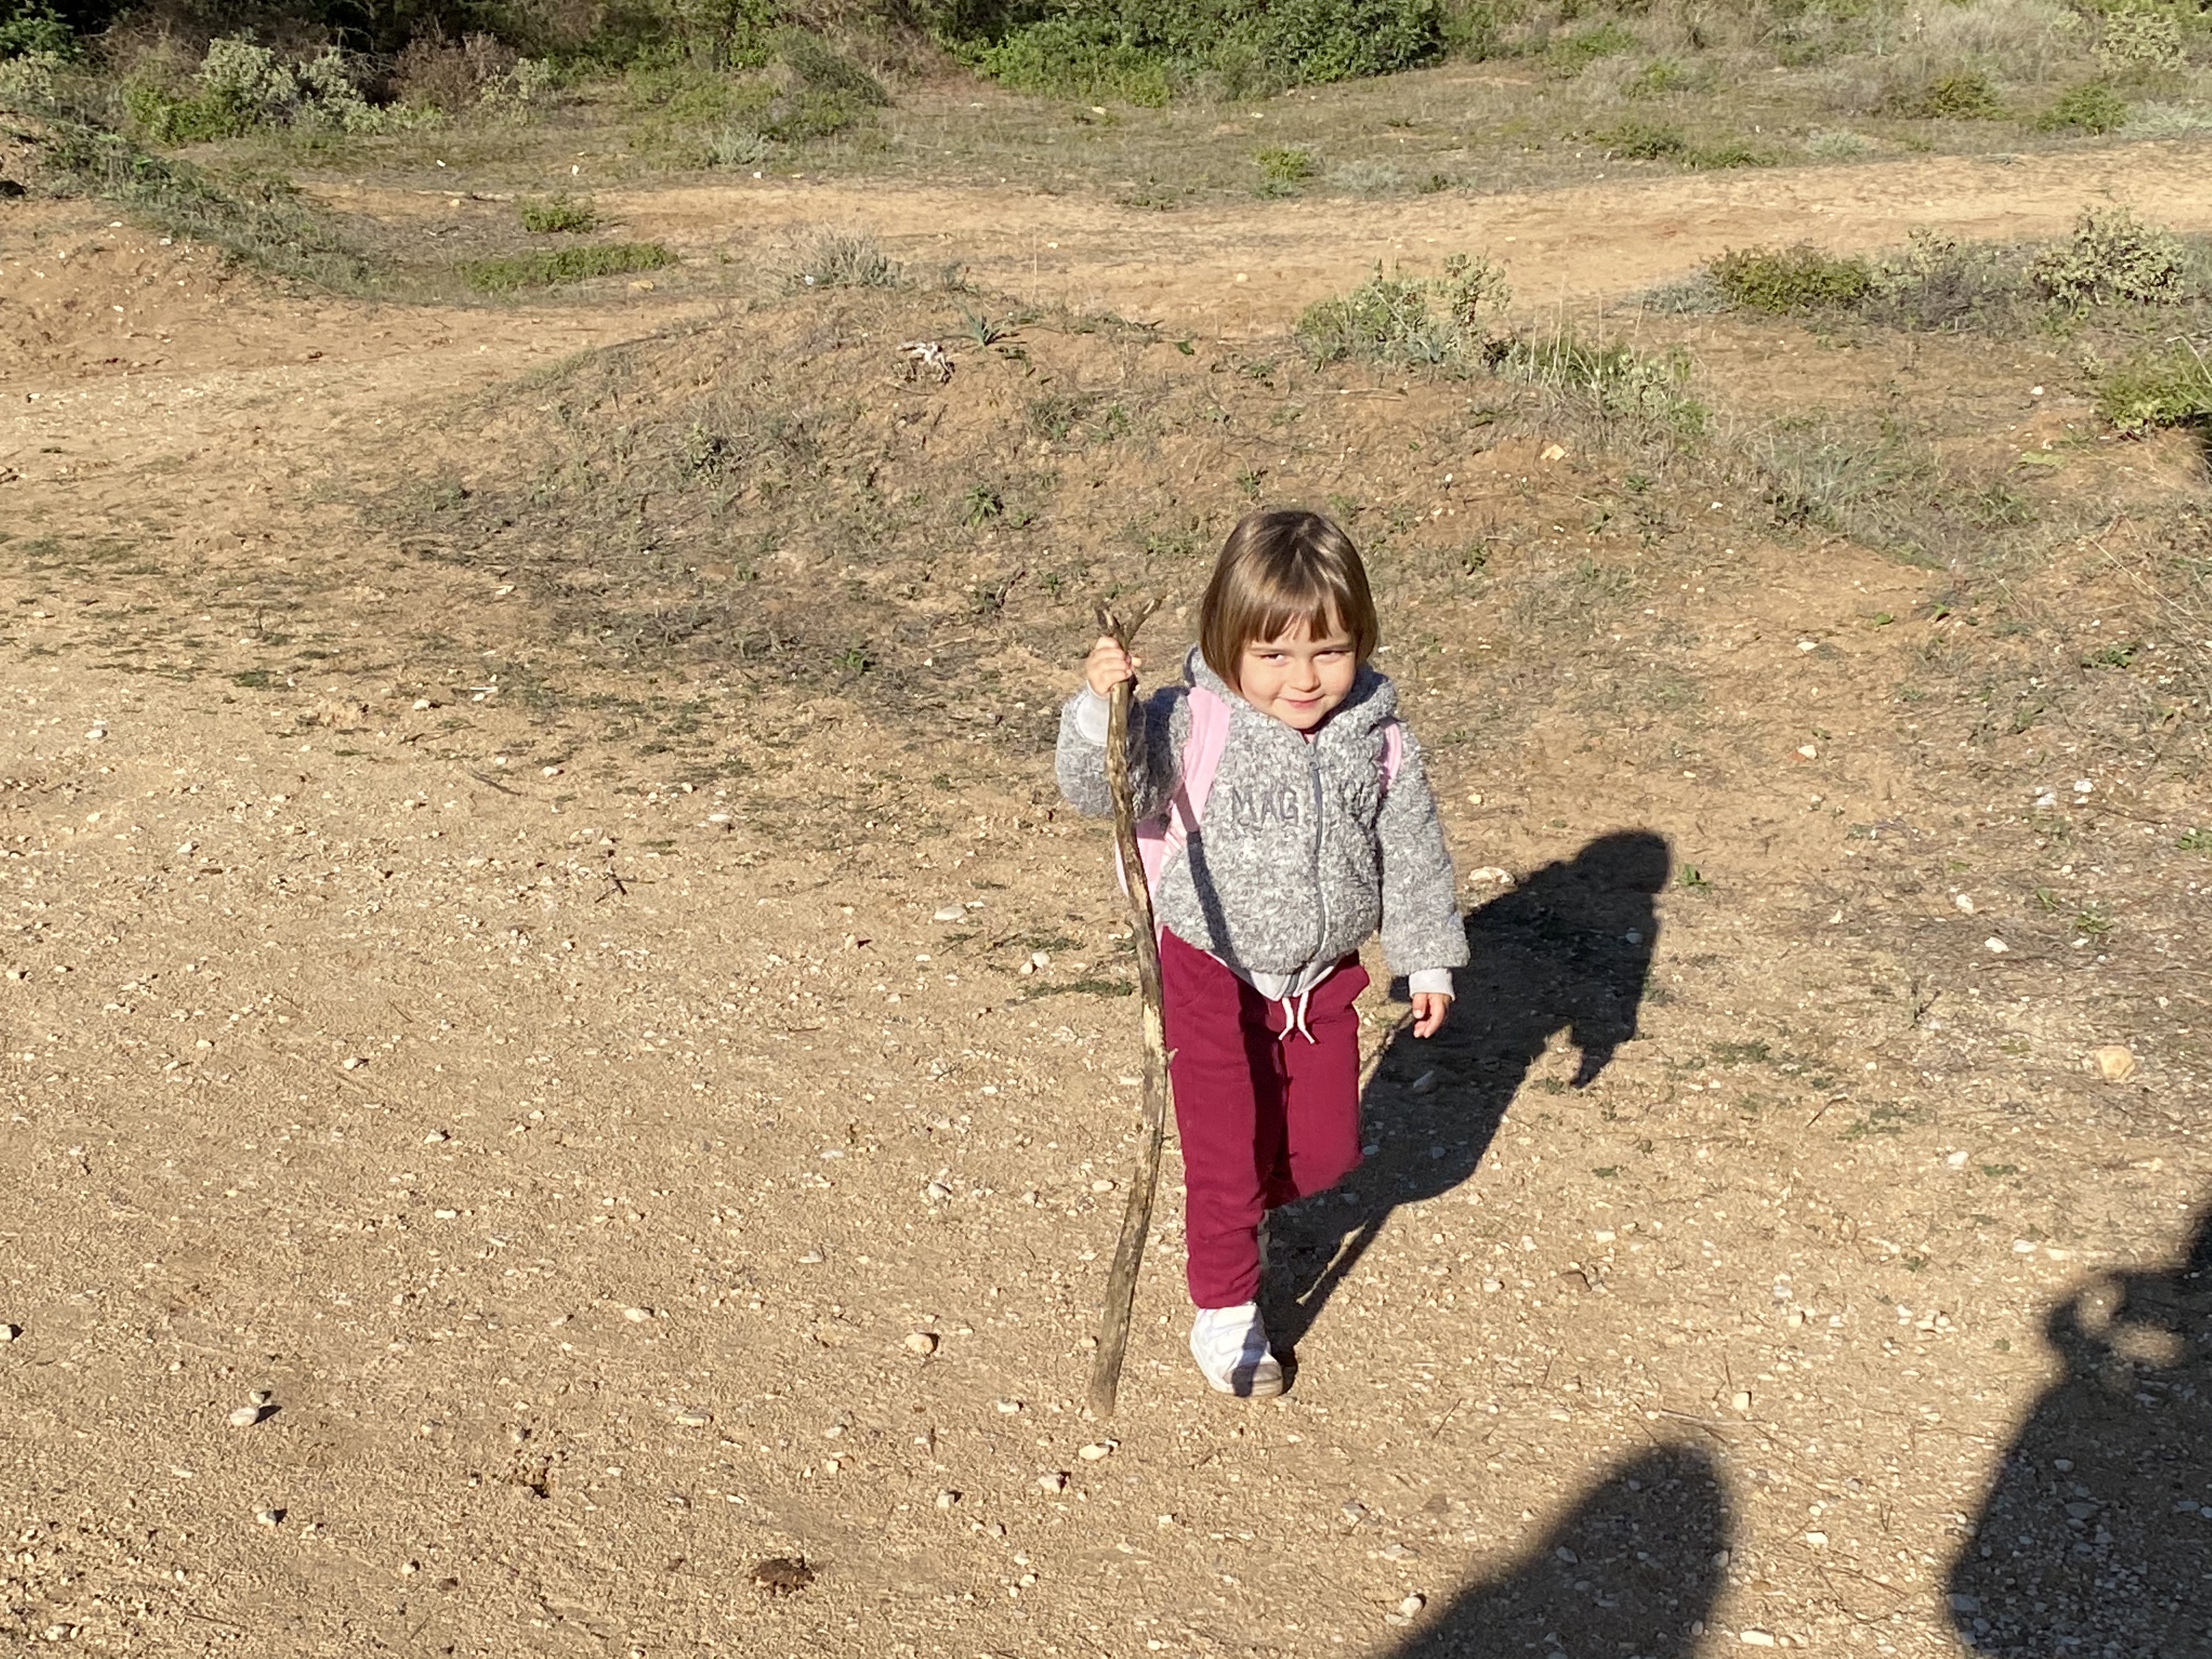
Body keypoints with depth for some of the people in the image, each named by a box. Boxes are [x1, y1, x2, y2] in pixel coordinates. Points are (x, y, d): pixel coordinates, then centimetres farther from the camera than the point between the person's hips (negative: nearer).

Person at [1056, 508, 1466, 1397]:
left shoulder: (1381, 745, -10)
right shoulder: (1190, 727, -20)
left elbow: (1413, 854, 1)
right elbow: (1097, 788, -24)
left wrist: (1428, 958, 6)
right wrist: (1100, 709, -41)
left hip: (1324, 979, 3)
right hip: (1213, 976, -3)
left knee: (1325, 1149, 15)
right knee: (1225, 1151, 6)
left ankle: (1239, 1209, 46)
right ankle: (1224, 1313, 27)